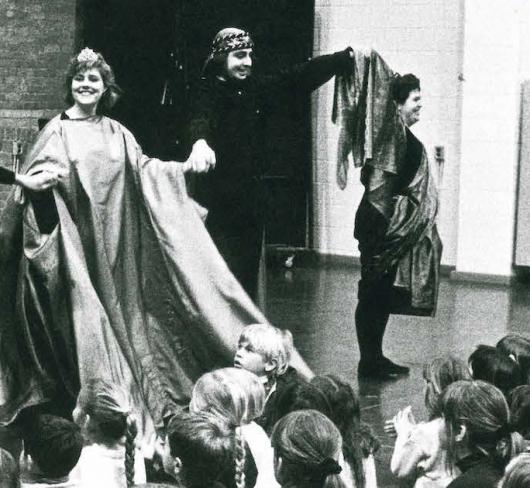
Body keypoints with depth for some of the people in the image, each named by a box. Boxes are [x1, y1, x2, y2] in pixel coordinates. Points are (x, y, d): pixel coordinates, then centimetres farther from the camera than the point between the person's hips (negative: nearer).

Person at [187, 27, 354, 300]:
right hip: (218, 200, -6)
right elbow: (201, 120, -30)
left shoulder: (256, 89, 9)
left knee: (248, 270, 10)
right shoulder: (208, 92, -9)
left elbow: (301, 78, 10)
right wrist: (200, 142, -53)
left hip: (252, 195, 6)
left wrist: (348, 57, 5)